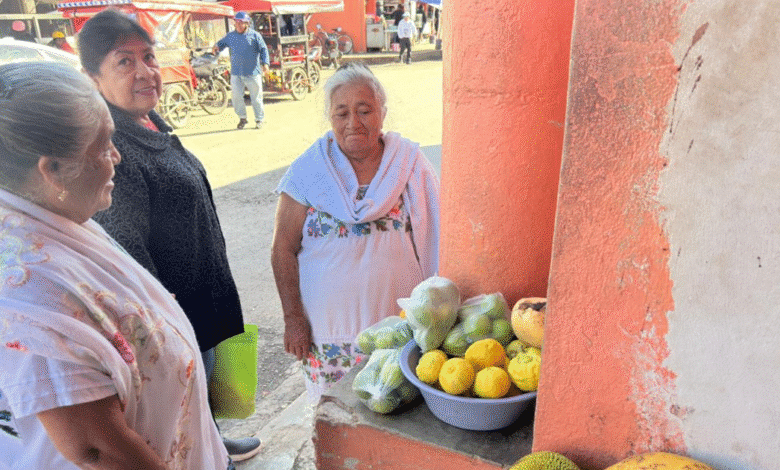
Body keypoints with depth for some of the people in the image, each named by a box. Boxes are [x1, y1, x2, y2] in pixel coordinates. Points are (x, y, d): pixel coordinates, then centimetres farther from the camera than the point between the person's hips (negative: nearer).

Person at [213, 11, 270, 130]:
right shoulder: (230, 36, 12)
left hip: (252, 73, -3)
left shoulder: (255, 35, 2)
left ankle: (259, 119, 19)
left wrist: (265, 63, -13)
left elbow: (263, 50, 0)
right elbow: (222, 43, 20)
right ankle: (242, 118, 16)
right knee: (236, 96, -2)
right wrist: (216, 47, -4)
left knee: (256, 97, 3)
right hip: (236, 73, 3)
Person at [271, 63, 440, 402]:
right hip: (328, 327, 0)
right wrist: (293, 318, -5)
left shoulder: (410, 163, -3)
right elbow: (283, 249, -3)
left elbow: (432, 240, 2)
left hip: (399, 322, 1)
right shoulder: (307, 171, -5)